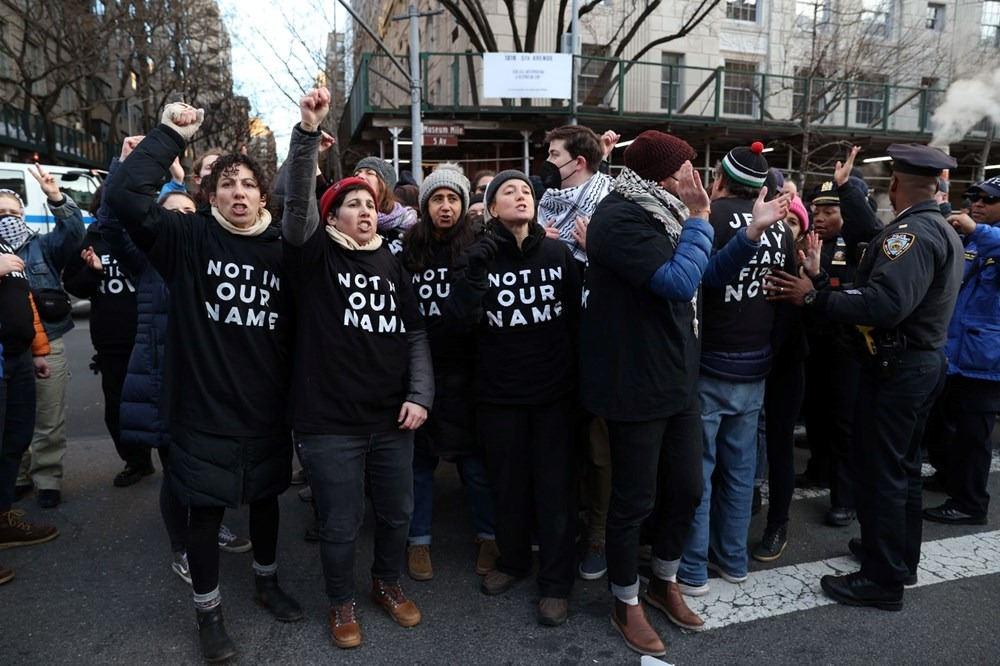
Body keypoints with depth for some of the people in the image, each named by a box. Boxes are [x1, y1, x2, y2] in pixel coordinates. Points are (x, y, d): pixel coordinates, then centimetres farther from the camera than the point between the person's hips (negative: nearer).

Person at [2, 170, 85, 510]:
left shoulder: (42, 245, 6)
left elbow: (73, 233, -11)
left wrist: (56, 198, -26)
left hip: (47, 344, -1)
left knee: (49, 421, 5)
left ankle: (47, 479, 17)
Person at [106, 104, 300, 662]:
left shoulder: (282, 248, 1)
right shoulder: (188, 238, -7)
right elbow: (125, 193, -18)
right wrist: (170, 134, -16)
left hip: (267, 407, 3)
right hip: (205, 409, -2)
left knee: (266, 497, 19)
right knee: (207, 510, 10)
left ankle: (267, 582, 44)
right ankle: (209, 612, 31)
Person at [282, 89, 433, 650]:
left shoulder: (392, 263, 8)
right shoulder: (316, 255, -1)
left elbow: (416, 333, 7)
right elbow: (297, 201, -18)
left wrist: (420, 394, -3)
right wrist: (308, 132, -29)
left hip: (392, 418, 4)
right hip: (330, 421, -3)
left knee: (398, 512, 17)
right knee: (342, 524, 9)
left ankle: (388, 584, 44)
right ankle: (343, 603, 34)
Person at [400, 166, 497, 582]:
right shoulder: (408, 250, 3)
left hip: (466, 371, -1)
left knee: (475, 456, 8)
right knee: (419, 457, 12)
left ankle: (488, 536, 26)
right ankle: (418, 540, 27)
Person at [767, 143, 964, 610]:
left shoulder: (912, 232, -20)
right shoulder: (943, 230, 12)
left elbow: (886, 305, -33)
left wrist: (813, 297, -29)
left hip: (896, 368, -10)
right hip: (924, 361, 10)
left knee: (878, 471, -1)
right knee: (902, 466, 20)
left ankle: (882, 580, 11)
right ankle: (899, 557, 35)